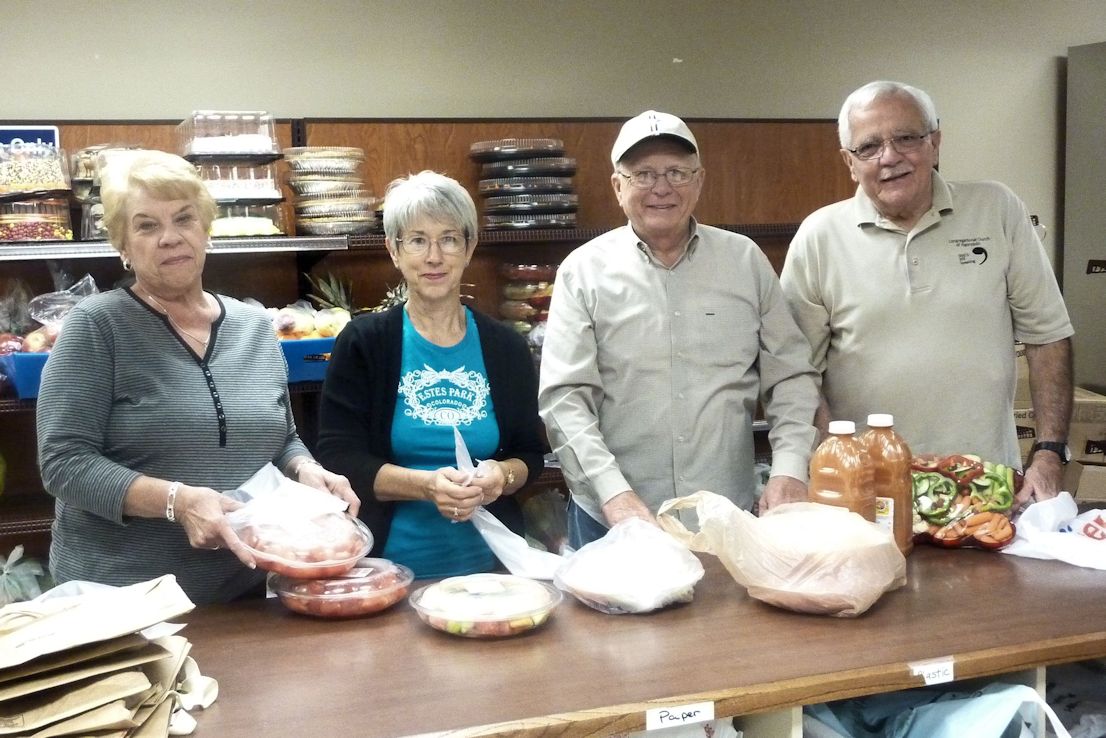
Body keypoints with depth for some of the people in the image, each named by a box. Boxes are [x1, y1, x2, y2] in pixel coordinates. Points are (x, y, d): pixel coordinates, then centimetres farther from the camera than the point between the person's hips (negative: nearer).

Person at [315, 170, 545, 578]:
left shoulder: (505, 348, 2)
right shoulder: (363, 342, -5)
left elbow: (530, 455, 8)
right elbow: (338, 459, -10)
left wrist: (501, 476, -14)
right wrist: (425, 485, -24)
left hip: (487, 561, 3)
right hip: (388, 563, -2)